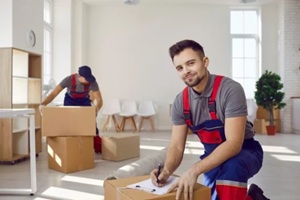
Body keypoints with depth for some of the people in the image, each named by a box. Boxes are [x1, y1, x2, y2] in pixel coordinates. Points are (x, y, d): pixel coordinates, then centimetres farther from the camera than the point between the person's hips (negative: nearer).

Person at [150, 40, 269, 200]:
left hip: (244, 151, -5)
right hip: (213, 156, 6)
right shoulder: (180, 102, -9)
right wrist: (166, 171, -29)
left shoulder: (231, 89, -26)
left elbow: (234, 143, -32)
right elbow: (177, 146, -7)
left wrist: (194, 170, -43)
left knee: (231, 167, -38)